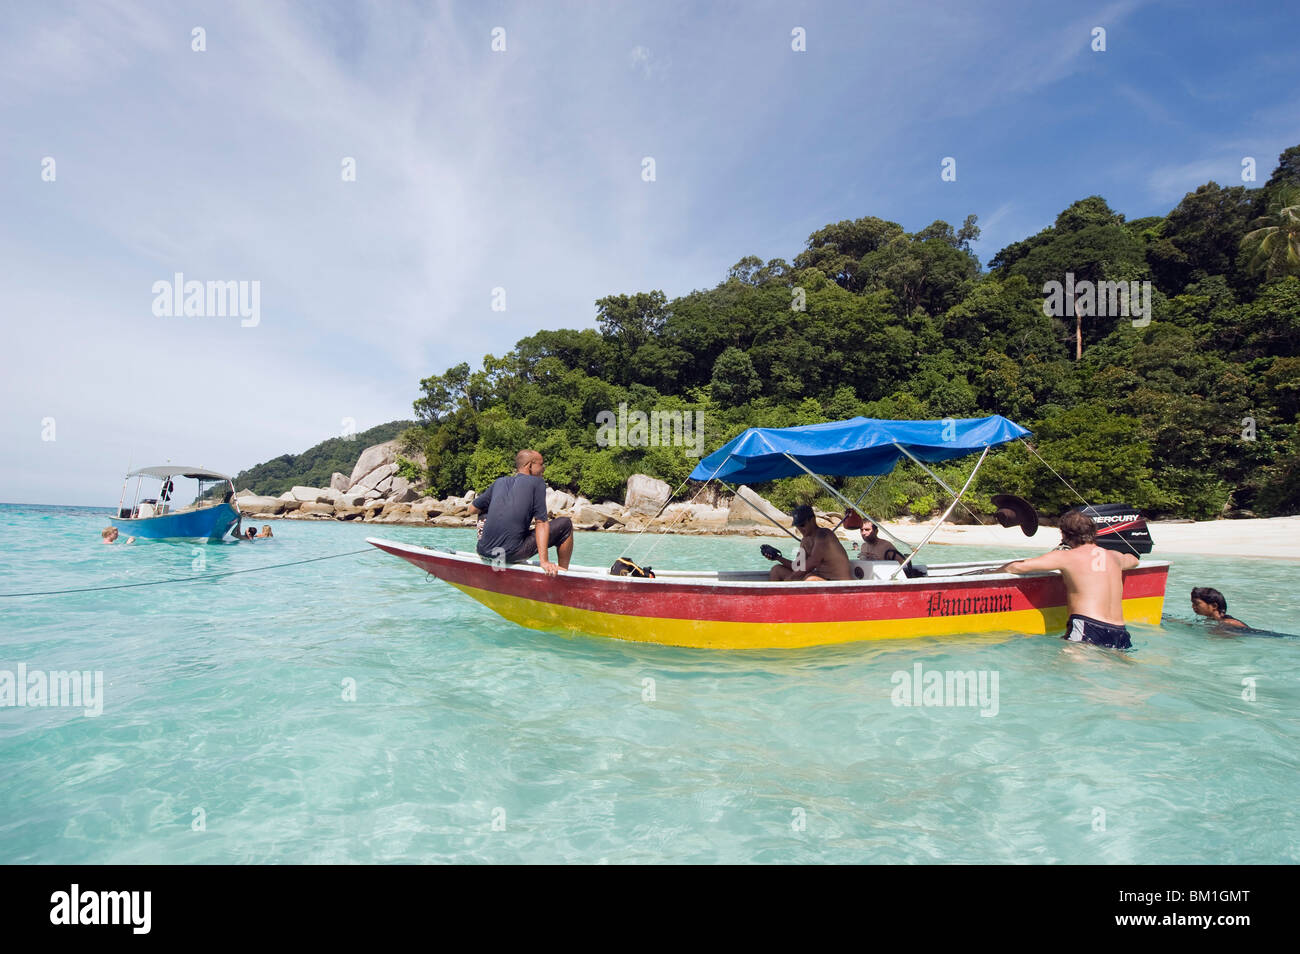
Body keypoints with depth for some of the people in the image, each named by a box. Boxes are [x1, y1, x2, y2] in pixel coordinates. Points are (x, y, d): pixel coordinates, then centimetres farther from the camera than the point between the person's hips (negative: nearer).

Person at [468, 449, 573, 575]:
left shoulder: (499, 482, 17)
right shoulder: (537, 482, 3)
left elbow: (472, 509, 24)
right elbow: (541, 522, -6)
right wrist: (544, 561, -11)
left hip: (484, 552, 6)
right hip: (511, 554, -6)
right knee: (565, 524, 6)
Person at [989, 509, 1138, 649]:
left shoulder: (1066, 557, 1)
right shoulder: (1114, 556, 19)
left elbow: (1019, 567, -5)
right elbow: (1133, 560, 46)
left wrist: (992, 572, 11)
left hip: (1087, 631, -7)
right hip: (1120, 634, 7)